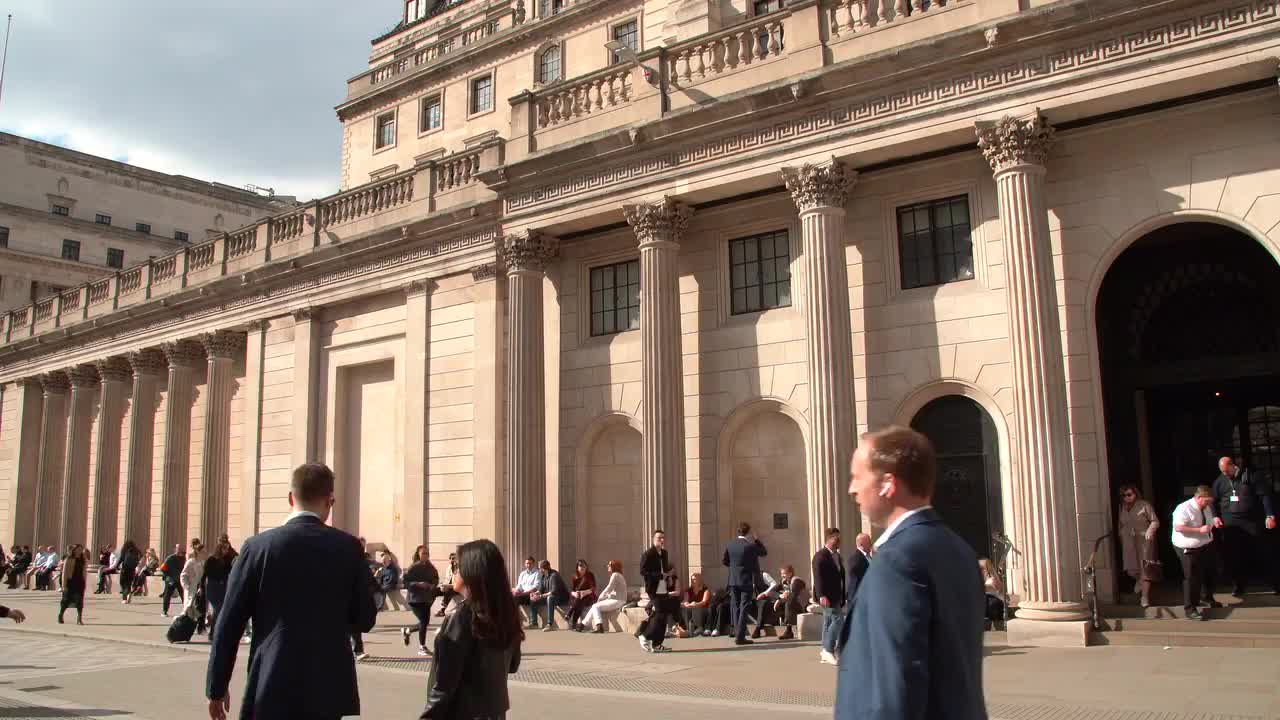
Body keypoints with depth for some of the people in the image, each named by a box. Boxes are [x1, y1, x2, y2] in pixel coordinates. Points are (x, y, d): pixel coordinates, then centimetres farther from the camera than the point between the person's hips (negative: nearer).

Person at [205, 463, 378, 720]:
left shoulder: (258, 546, -4)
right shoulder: (349, 548, -2)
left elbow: (229, 622, -2)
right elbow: (365, 619, 3)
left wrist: (216, 687, 8)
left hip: (271, 689, -1)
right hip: (331, 689, 1)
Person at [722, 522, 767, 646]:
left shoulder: (730, 544, 1)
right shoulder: (750, 546, -14)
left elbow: (725, 561, 10)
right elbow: (764, 552, 4)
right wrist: (756, 540, 8)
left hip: (733, 581, 5)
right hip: (747, 581, -4)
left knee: (735, 608, 13)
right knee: (744, 608, -1)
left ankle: (738, 634, 16)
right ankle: (740, 637, -4)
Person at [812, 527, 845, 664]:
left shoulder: (837, 555, 15)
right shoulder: (820, 555, -12)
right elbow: (818, 577, -20)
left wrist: (843, 596, 14)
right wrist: (822, 595, -29)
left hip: (836, 595, 8)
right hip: (827, 596, -8)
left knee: (829, 622, 10)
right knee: (837, 618, -15)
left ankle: (825, 652, 15)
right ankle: (828, 650, -11)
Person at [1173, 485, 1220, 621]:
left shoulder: (1207, 508, 3)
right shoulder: (1184, 509, -25)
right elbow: (1178, 528, -32)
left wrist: (1214, 520, -2)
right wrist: (1199, 530, -33)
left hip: (1206, 546, 9)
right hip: (1189, 549, -9)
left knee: (1208, 573, 25)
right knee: (1192, 578, -5)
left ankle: (1209, 598, 50)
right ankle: (1190, 609, 5)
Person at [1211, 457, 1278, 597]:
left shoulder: (1249, 476, -4)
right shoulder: (1219, 482, 9)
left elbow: (1265, 495, -6)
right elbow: (1214, 501, 17)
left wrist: (1270, 515, -14)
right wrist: (1215, 516, 2)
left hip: (1251, 521, -3)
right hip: (1230, 523, 3)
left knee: (1263, 553, 0)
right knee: (1233, 556, 6)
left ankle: (1276, 585, 11)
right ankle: (1238, 586, 18)